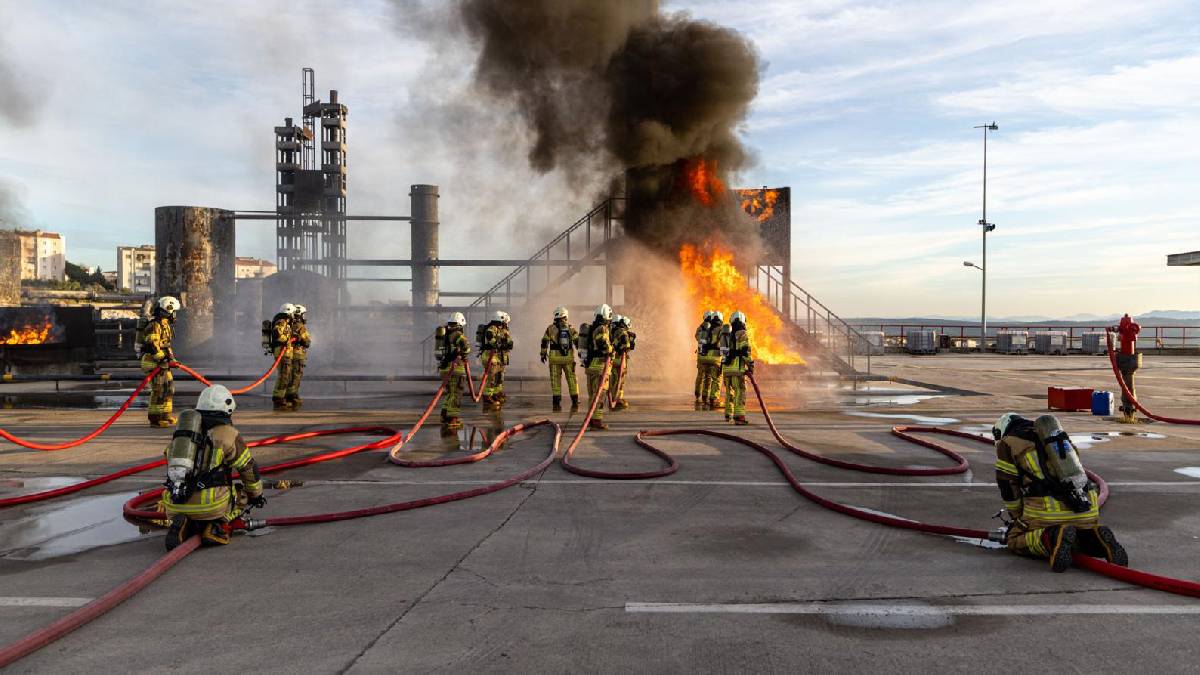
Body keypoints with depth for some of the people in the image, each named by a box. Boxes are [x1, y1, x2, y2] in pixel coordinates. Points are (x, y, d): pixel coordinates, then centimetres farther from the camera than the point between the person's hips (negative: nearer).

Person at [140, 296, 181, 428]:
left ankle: (165, 414, 26)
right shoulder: (155, 325, -14)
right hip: (154, 362, -10)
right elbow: (152, 344, -23)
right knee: (159, 390, -9)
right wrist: (161, 358, -27)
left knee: (169, 387, 15)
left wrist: (171, 357, 24)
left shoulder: (165, 324, 19)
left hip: (162, 362, 10)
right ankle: (155, 419, -4)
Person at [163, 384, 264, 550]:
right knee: (240, 494, 23)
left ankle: (183, 525, 0)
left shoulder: (181, 432, 22)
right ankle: (217, 525, -3)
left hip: (174, 506, 4)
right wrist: (256, 495, 32)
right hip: (209, 503, -4)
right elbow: (249, 469, 13)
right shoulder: (228, 433, 5)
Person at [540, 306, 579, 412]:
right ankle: (575, 402, 8)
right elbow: (578, 341, -2)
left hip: (555, 358, -1)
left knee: (556, 381, 5)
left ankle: (556, 404, 2)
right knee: (572, 379, 8)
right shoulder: (571, 328, 0)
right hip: (569, 358, 1)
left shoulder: (551, 328, -2)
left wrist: (543, 354, 13)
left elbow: (545, 342, 2)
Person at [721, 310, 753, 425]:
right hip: (737, 368, -7)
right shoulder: (742, 334, -6)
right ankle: (739, 417, -17)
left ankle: (728, 415, 28)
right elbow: (746, 351, -14)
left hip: (726, 368, 7)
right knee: (740, 392, -8)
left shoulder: (727, 335, 16)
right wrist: (750, 365, -8)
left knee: (729, 391, 19)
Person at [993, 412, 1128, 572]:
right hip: (1087, 507, 6)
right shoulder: (1060, 435, 28)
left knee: (1015, 541, 13)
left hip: (1049, 510, -6)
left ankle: (1051, 539, -15)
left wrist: (1017, 519, 24)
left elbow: (1008, 488, 8)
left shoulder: (1007, 443, 9)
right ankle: (1099, 539, 1)